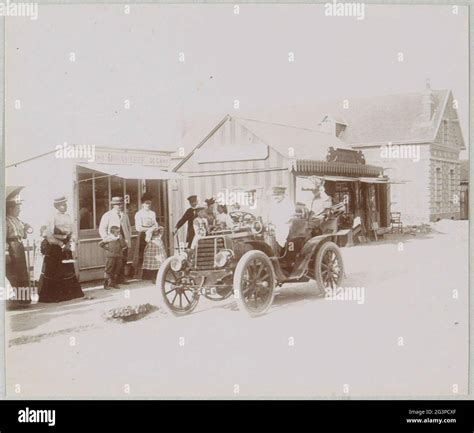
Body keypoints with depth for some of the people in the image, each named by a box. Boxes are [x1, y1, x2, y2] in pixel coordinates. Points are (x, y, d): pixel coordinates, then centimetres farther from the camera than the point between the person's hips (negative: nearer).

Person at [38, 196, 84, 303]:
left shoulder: (68, 217, 8)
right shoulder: (53, 218, -11)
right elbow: (49, 235, -16)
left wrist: (70, 243, -5)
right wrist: (61, 244, -17)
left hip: (66, 246, 6)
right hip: (54, 247, -6)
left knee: (68, 269, 11)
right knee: (53, 271, -1)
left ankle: (70, 293, 21)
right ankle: (50, 295, 7)